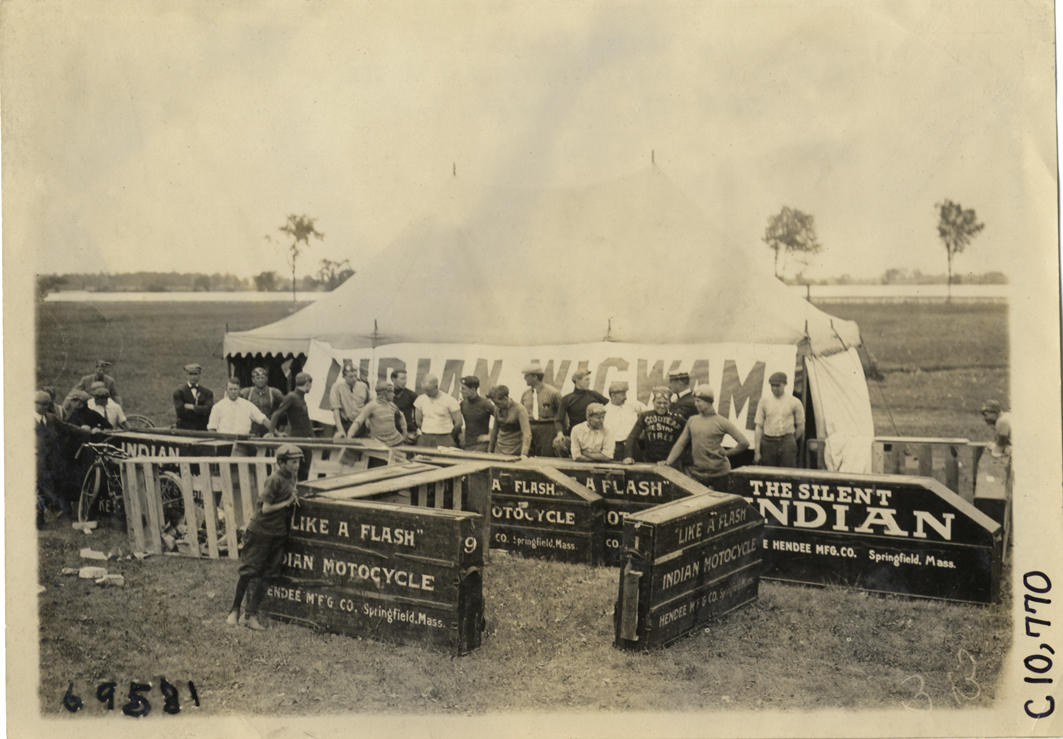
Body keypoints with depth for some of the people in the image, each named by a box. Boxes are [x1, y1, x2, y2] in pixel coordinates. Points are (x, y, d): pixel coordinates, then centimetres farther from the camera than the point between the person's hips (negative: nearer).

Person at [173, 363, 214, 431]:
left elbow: (208, 410, -5)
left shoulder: (207, 392, 8)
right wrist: (199, 410, -6)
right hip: (184, 429, -2)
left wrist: (191, 407, -9)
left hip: (202, 430, 2)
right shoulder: (179, 392, 2)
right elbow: (180, 412, -9)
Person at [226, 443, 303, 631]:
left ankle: (250, 615, 12)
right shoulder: (274, 481, -18)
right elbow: (266, 508, -19)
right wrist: (287, 502, -12)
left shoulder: (291, 477, 6)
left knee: (266, 575, 6)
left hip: (278, 533, 7)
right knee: (249, 571, 2)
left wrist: (293, 497, 1)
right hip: (260, 531, -7)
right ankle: (234, 610, 18)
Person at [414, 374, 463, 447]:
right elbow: (418, 421, 18)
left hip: (444, 439, -3)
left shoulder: (449, 401, -3)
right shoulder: (421, 399, 10)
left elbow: (459, 422, 1)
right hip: (425, 438, 3)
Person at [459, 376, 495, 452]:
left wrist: (490, 436, -11)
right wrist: (460, 433, 15)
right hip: (466, 444, 6)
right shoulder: (463, 404, 6)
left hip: (480, 445, -6)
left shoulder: (485, 404, -12)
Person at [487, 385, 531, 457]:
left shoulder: (520, 410, -15)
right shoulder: (497, 408, 3)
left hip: (515, 452, -5)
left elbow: (527, 434, -23)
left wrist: (524, 454, -35)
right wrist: (490, 450, 18)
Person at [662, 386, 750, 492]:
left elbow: (744, 443, -6)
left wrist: (726, 453, -4)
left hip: (719, 472, -3)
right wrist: (668, 461, -2)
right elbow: (681, 443, 8)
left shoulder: (721, 422, -6)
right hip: (697, 472, 3)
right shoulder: (692, 420, 7)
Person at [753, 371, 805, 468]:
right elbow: (759, 427, 5)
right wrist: (757, 451, 0)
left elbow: (800, 426, 9)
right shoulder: (764, 401, 7)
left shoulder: (794, 402, 3)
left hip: (787, 442, -1)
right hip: (768, 443, 2)